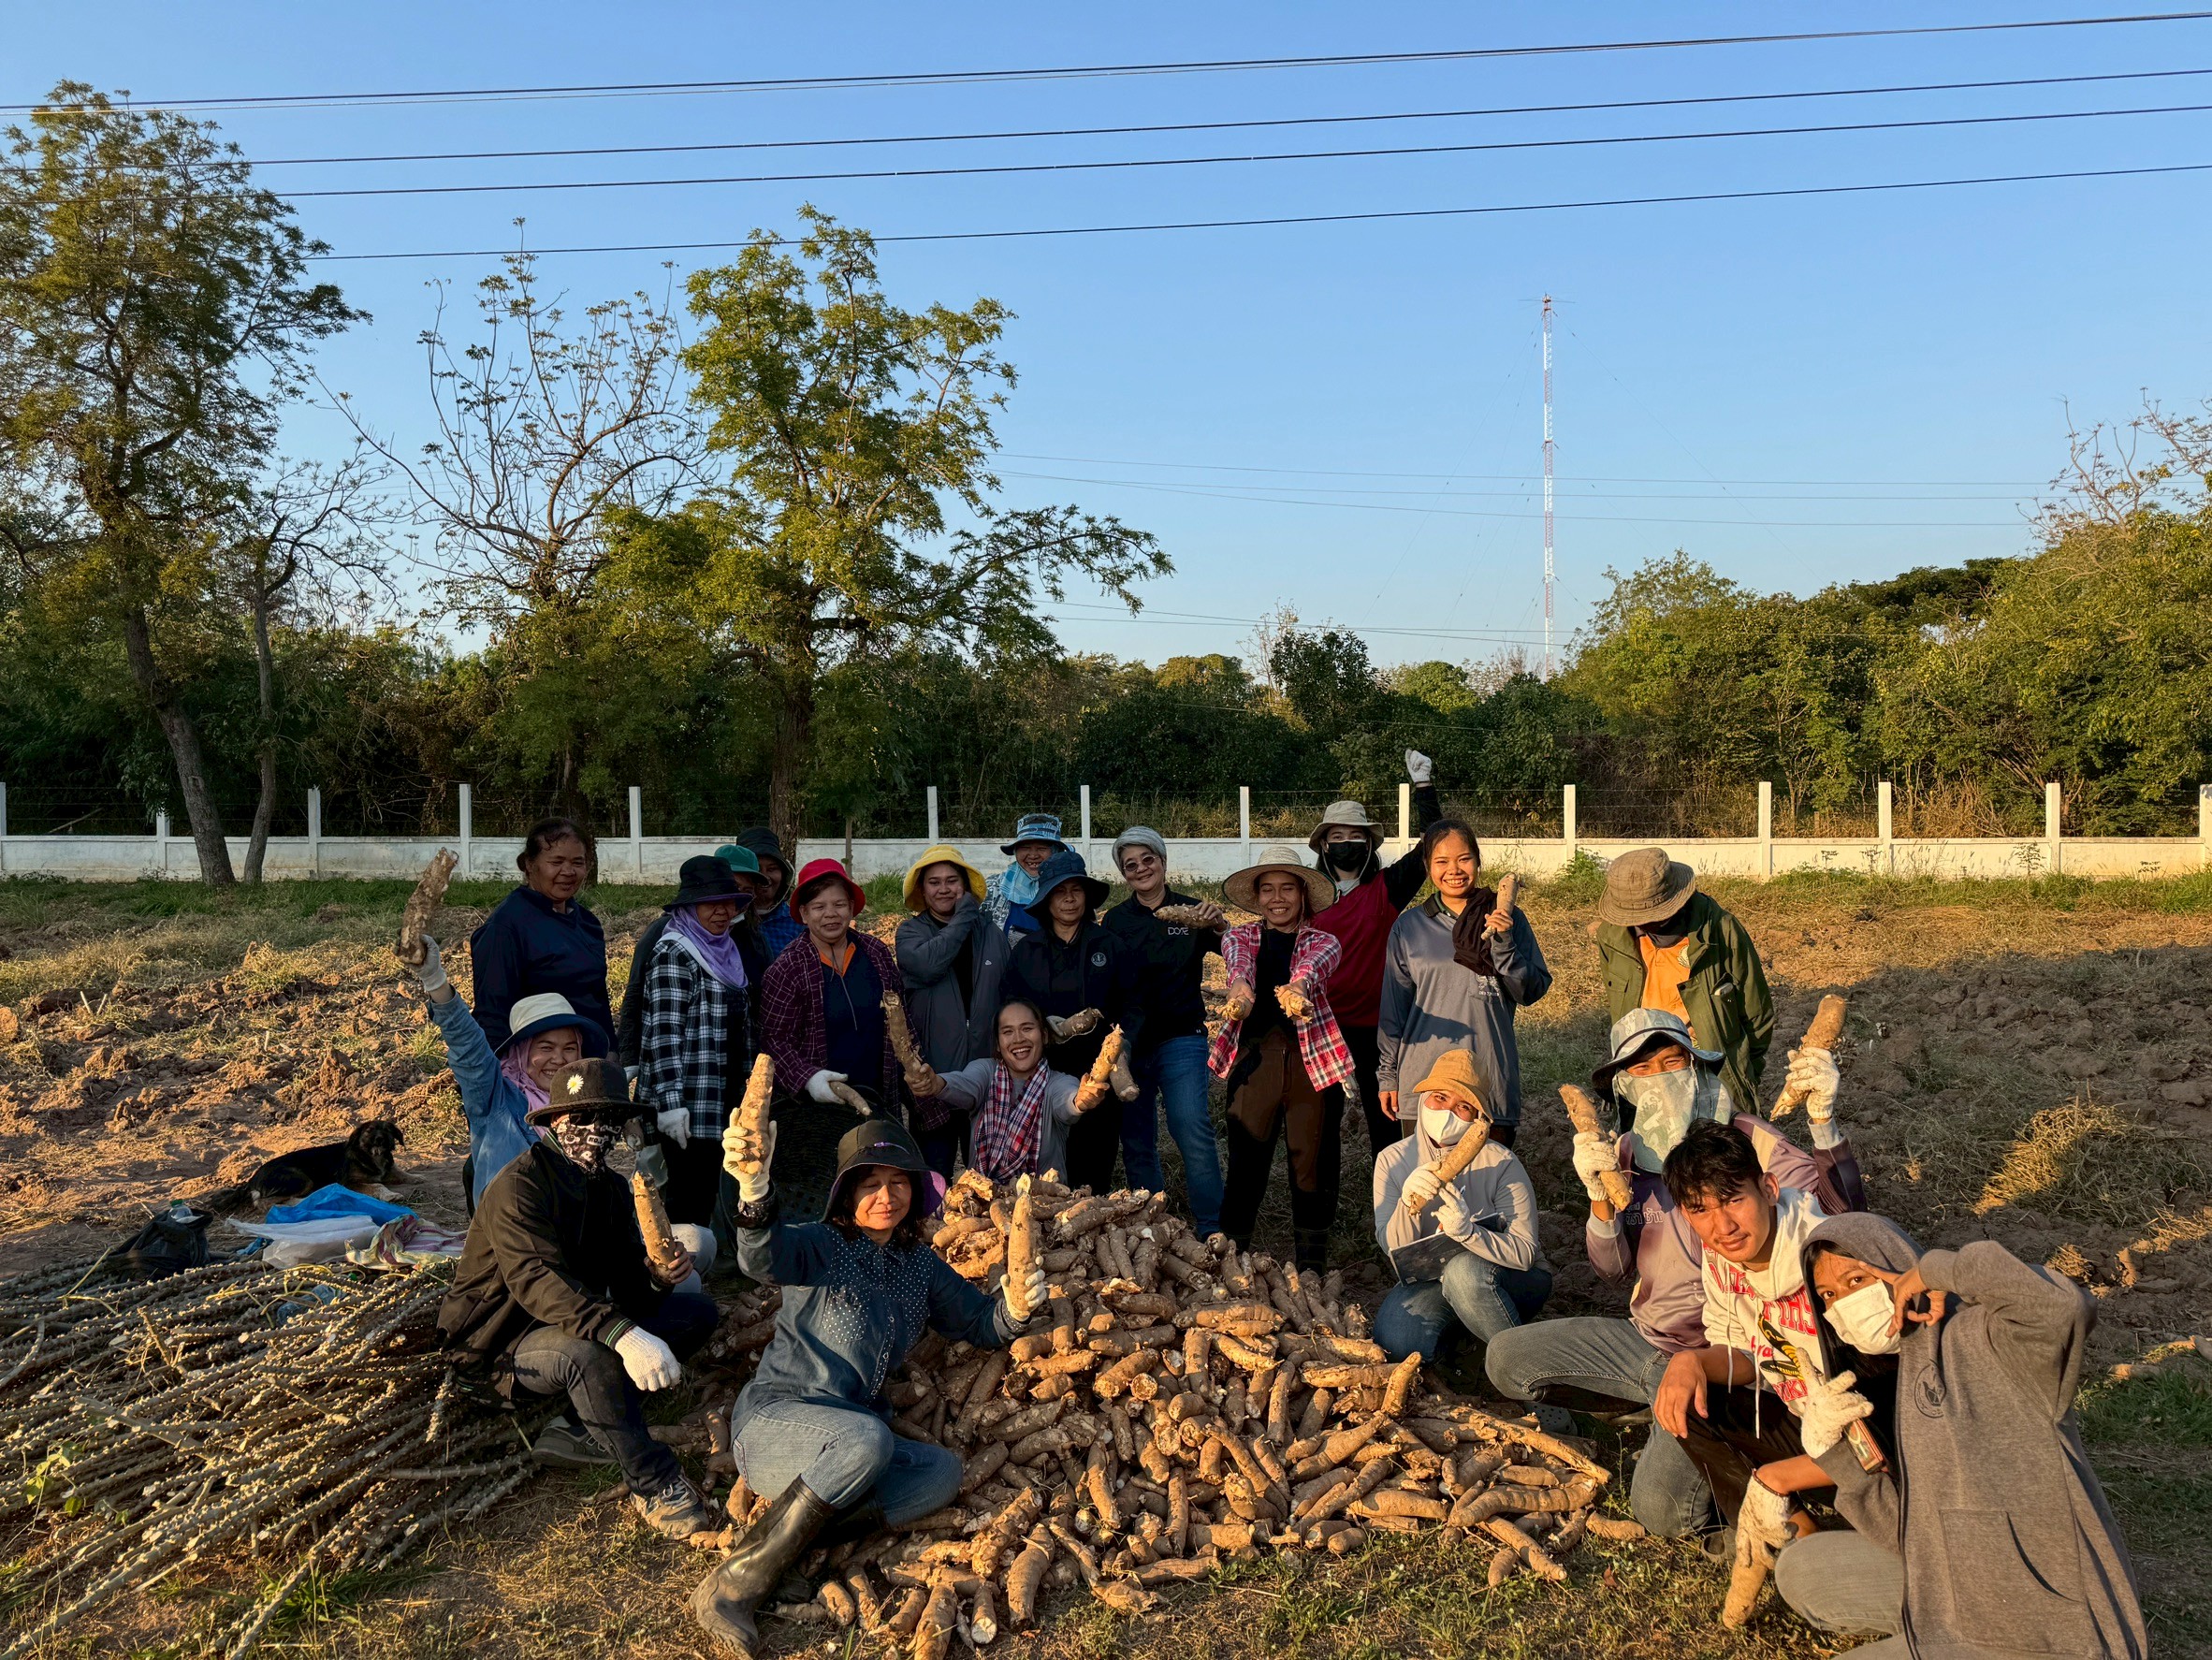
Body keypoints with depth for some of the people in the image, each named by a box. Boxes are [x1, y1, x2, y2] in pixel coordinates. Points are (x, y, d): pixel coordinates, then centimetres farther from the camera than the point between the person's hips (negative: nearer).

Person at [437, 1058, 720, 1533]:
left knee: (698, 1310, -7)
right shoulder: (518, 1186, -19)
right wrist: (622, 1333, -48)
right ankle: (653, 1485, -24)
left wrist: (657, 1275, -26)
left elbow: (625, 1280, 1)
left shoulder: (611, 1187, 6)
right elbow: (535, 1280, -35)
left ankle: (587, 1430, -14)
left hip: (579, 1324, 8)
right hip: (510, 1343, -8)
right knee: (590, 1353, -39)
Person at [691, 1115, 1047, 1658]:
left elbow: (981, 1325, 13)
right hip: (771, 1418, -6)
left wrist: (1015, 1308, -12)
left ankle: (789, 1534, -23)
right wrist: (755, 1187, -53)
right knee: (865, 1438, -34)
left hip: (849, 1440, 6)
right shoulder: (821, 1245, -8)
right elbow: (763, 1257, -30)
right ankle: (733, 1583, -27)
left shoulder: (920, 1266, 11)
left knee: (943, 1471, -16)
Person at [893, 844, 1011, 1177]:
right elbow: (927, 964, -20)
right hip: (934, 1071, -2)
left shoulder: (991, 933, 10)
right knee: (934, 1170, 2)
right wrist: (963, 918, -10)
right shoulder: (911, 932, 3)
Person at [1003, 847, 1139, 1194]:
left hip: (1097, 1072, 0)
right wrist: (1057, 1028, -11)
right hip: (1044, 1072, 0)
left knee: (1095, 1169, -3)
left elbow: (1133, 1007, 4)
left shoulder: (1109, 947, 8)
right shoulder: (1025, 951, 9)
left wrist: (1121, 1049, -13)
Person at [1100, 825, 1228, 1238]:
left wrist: (1219, 927, -27)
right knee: (1136, 1142, 7)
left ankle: (1212, 1231, -8)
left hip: (1181, 1038, -2)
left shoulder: (1191, 912, 3)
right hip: (1128, 1040, 3)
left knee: (1193, 1130, -15)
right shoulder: (1115, 920, 7)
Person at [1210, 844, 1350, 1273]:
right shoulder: (1241, 936, 10)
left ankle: (1311, 1269, 18)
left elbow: (1317, 962, -18)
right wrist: (1240, 983, -41)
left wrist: (1298, 984, -44)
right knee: (1245, 1162, 0)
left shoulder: (1322, 941, 7)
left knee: (1313, 1162, 5)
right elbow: (1237, 958, -16)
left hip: (1313, 1061, 0)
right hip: (1254, 1059, 0)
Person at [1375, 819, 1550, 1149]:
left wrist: (1503, 944, -14)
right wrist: (1387, 1075, 8)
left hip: (1491, 1079, 0)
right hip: (1423, 1078, 0)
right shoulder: (1408, 927, 4)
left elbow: (1532, 992, 1)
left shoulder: (1507, 919, 3)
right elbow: (1394, 1006, 8)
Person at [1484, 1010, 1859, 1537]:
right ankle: (1660, 1405, 15)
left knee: (1663, 1511, -24)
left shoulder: (1746, 1139, -15)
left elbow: (1842, 1216, -28)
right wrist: (1600, 1196, -20)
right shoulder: (1625, 1152, 2)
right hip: (1644, 1336, 7)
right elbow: (1615, 1269, -2)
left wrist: (1824, 1121, -42)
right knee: (1504, 1361, 3)